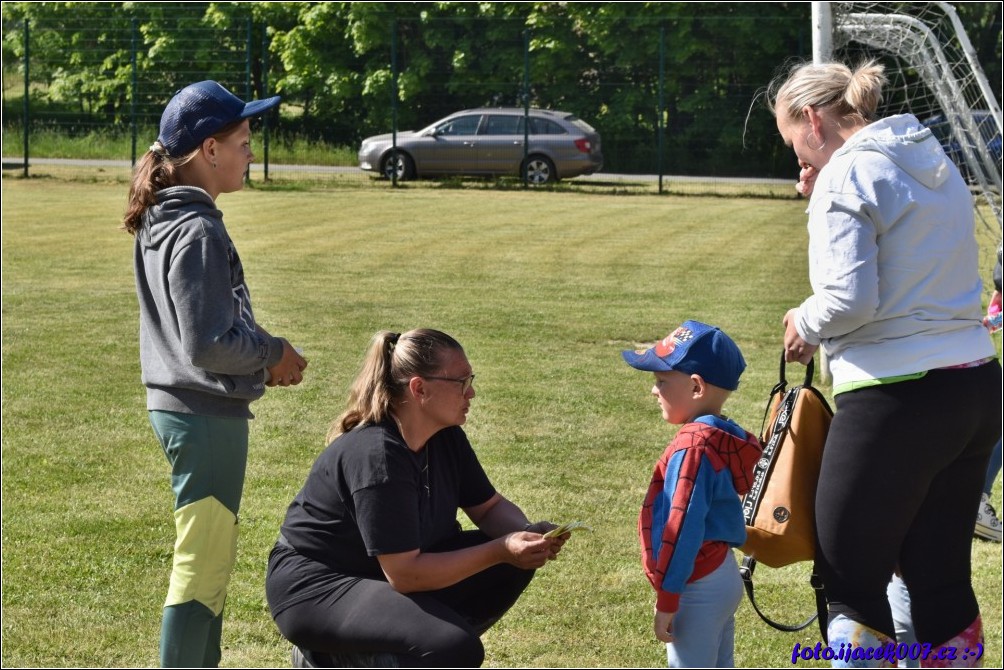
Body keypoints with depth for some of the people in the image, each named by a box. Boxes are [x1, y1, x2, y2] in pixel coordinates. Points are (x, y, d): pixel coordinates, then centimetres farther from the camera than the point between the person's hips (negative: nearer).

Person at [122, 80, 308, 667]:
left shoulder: (162, 220, 10)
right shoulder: (197, 232, -21)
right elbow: (207, 344, -25)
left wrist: (260, 353, 8)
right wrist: (272, 352, -9)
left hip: (181, 406, 10)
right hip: (207, 415, -10)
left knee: (212, 557, 20)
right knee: (202, 565, -3)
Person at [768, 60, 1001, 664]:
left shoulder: (848, 174, -11)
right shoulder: (936, 163, 15)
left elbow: (851, 299, -21)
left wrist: (805, 324, 0)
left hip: (898, 401, -8)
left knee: (851, 577, 4)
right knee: (942, 577, 14)